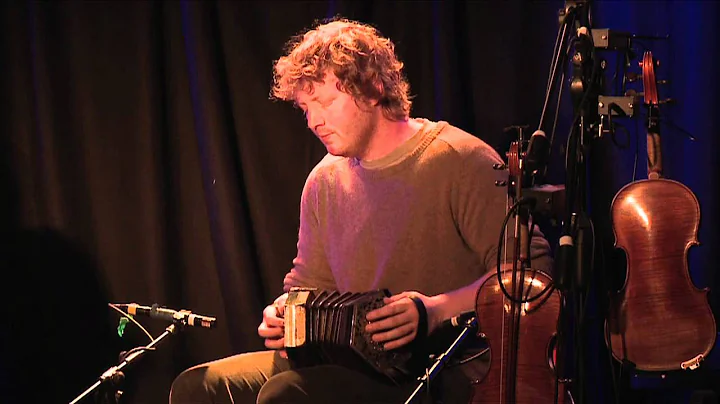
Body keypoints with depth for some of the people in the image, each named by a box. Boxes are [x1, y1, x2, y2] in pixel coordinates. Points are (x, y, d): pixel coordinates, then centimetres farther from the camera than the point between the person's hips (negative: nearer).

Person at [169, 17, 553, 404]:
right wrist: (287, 314, 0)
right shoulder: (324, 181, 13)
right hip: (354, 364, 8)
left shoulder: (460, 162, -9)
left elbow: (533, 269, -14)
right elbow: (309, 282, 24)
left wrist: (437, 310, -25)